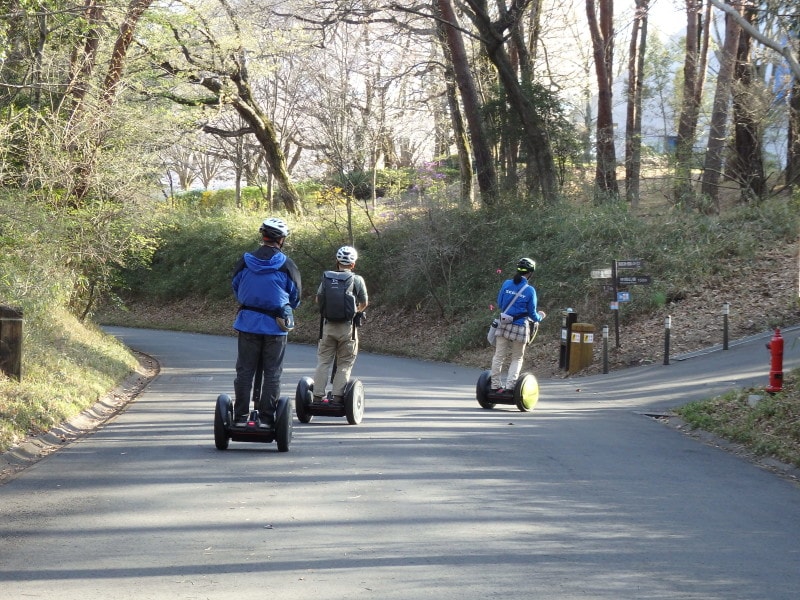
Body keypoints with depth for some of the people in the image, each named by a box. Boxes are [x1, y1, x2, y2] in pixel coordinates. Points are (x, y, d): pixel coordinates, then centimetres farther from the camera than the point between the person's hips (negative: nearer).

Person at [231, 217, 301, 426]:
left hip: (248, 322, 2)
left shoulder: (245, 261, -2)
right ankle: (267, 417, 5)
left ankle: (241, 416, 8)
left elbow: (236, 288, 11)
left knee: (245, 370, 9)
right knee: (272, 373, 6)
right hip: (276, 324, -2)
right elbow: (296, 297, 4)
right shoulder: (287, 265, -7)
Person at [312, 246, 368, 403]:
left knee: (323, 362, 8)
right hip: (348, 326, -2)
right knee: (344, 364, 6)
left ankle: (318, 396, 4)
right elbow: (364, 303, 4)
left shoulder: (326, 277, 1)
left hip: (328, 325, 2)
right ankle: (338, 396, 1)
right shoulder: (357, 280, -4)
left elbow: (318, 299, 7)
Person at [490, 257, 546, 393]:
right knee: (517, 358, 10)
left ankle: (495, 385, 8)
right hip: (520, 327, -3)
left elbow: (499, 303, 11)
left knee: (499, 356, 8)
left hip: (504, 325, 3)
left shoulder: (506, 284, 1)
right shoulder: (530, 290, -8)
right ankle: (510, 385, 1)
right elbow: (532, 314, -2)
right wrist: (540, 316, 20)